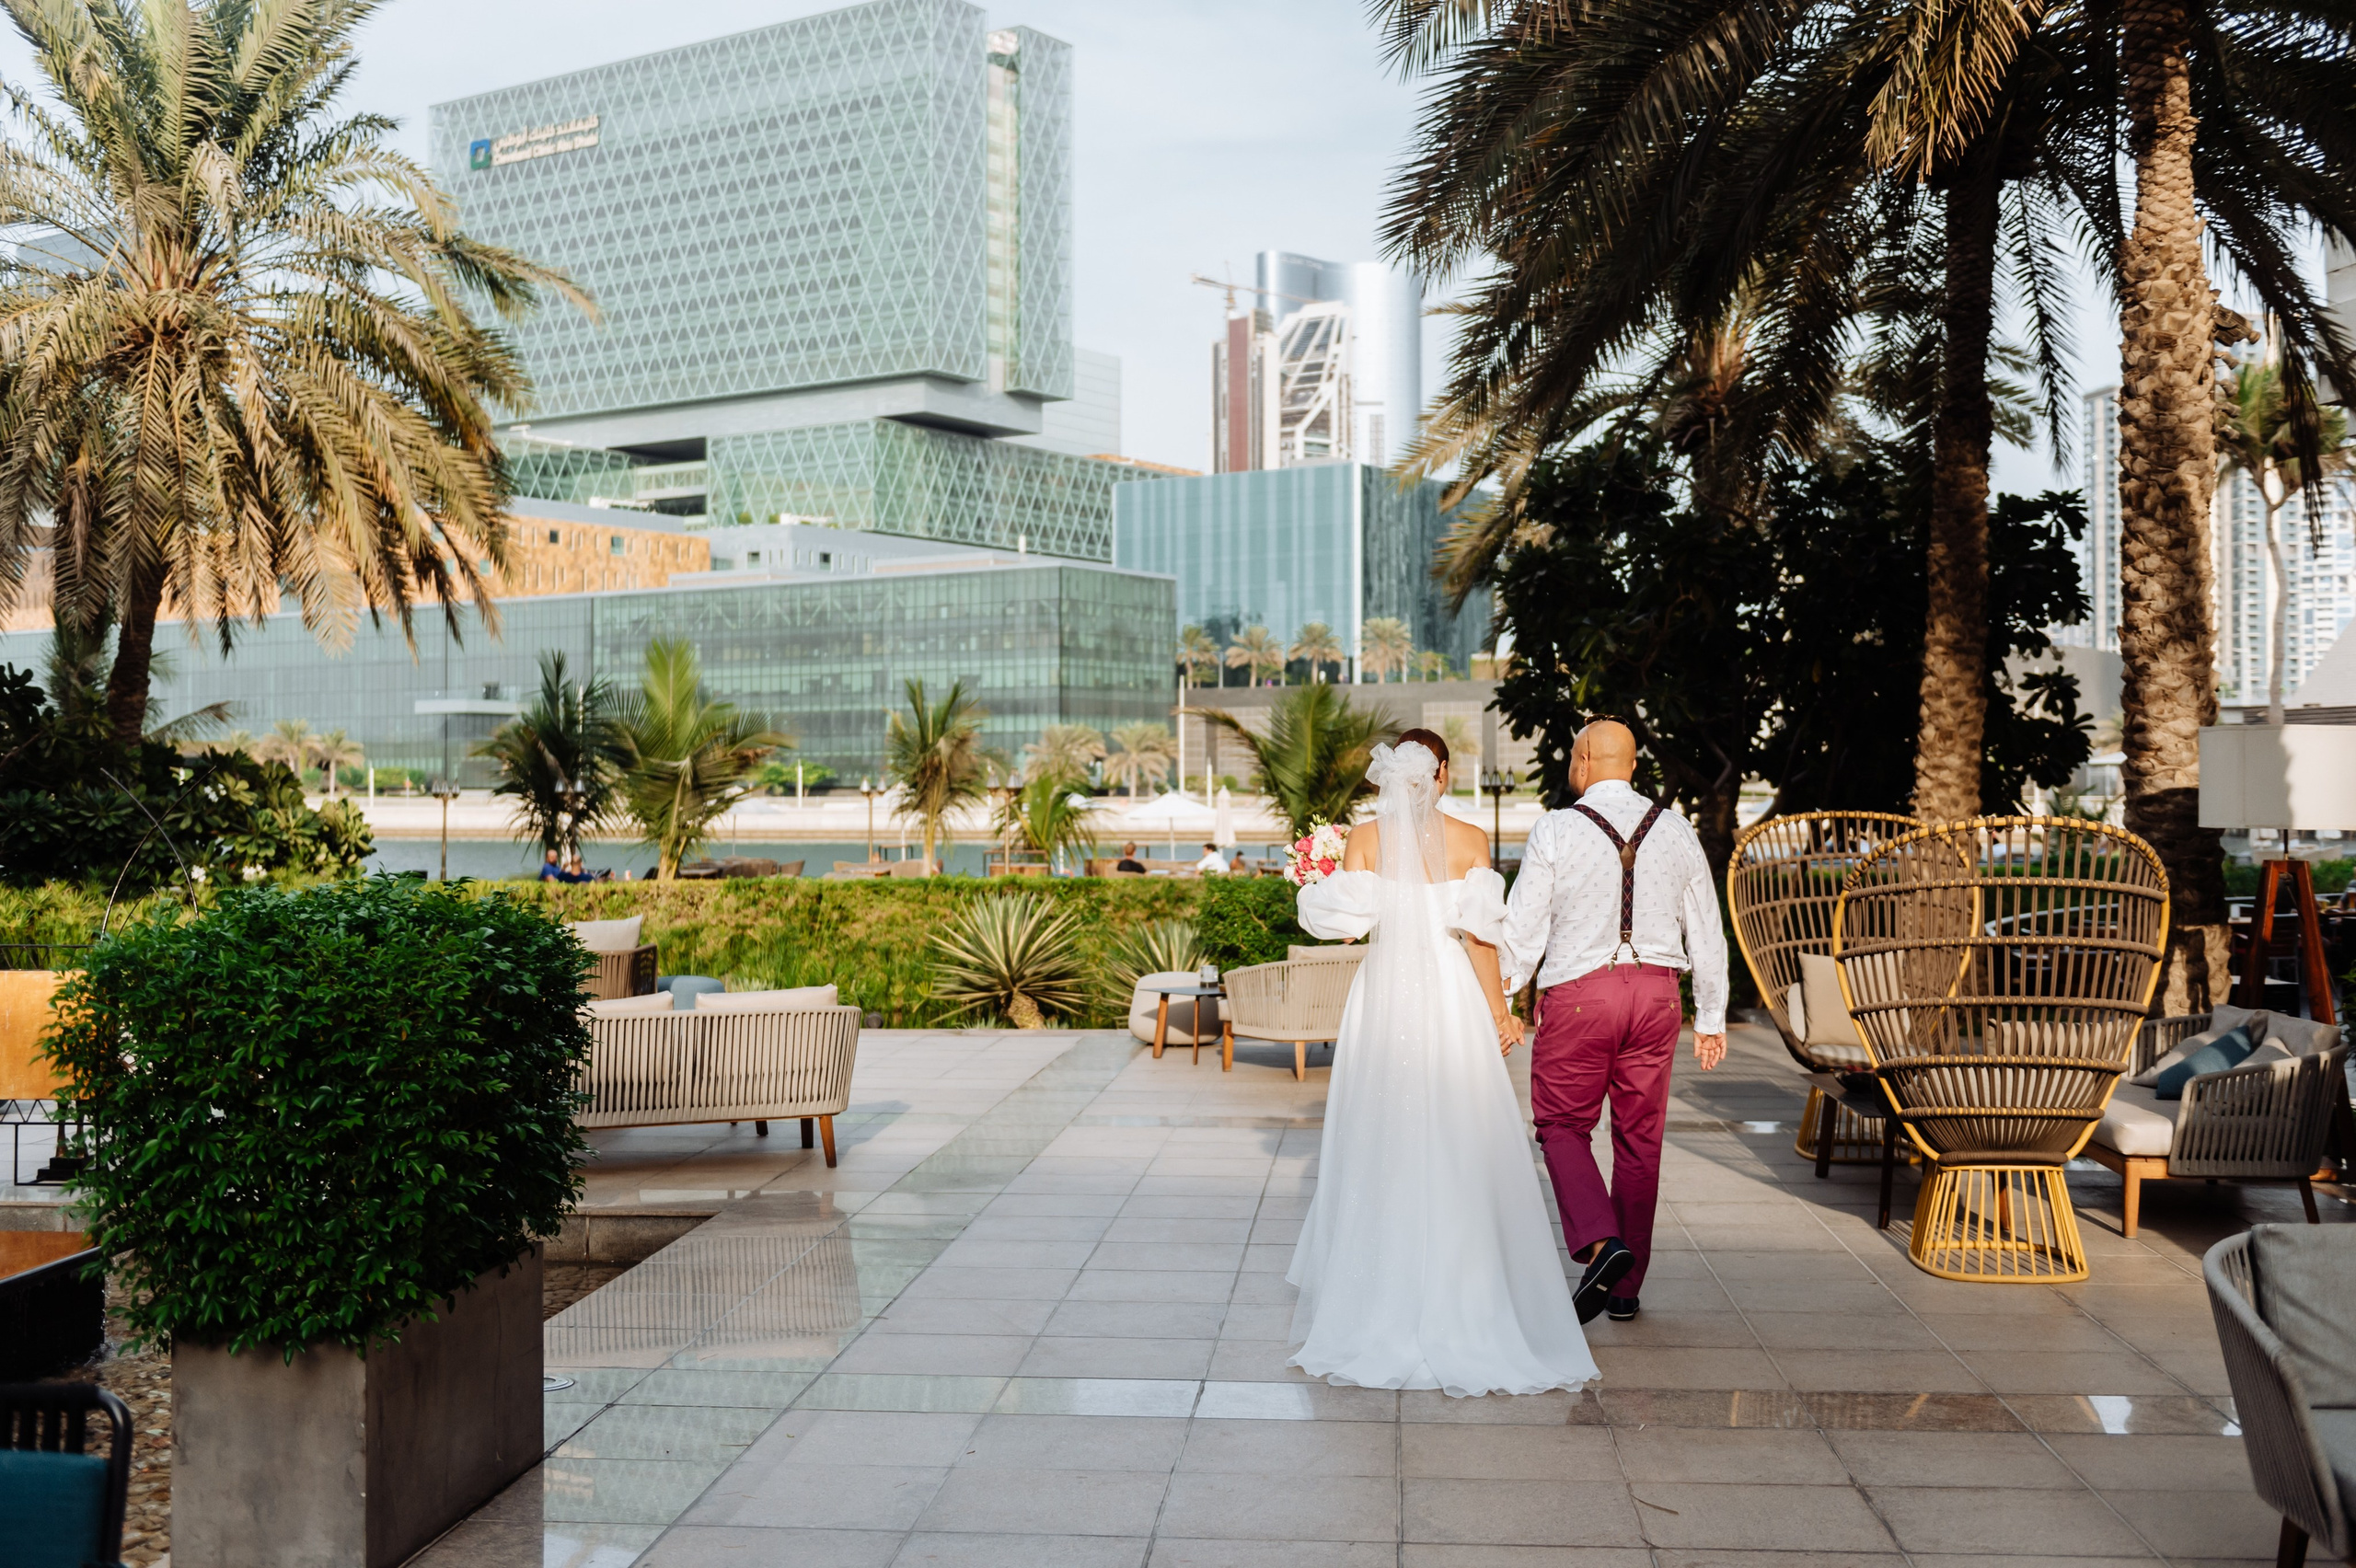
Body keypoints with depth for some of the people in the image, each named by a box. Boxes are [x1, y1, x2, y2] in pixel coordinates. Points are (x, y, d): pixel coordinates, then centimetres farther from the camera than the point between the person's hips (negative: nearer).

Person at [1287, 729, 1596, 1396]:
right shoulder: (1469, 839, -2)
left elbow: (1348, 921, -7)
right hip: (1450, 994, -1)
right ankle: (1458, 1298, 10)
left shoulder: (1364, 837, -1)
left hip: (1383, 991, 1)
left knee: (1380, 1143, 9)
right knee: (1457, 1148, 7)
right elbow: (1480, 933, -4)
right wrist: (1498, 1008, 3)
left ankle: (1375, 1295, 15)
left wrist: (1319, 890, 12)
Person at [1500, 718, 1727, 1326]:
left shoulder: (1555, 831, -6)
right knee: (1639, 1140, 11)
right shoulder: (1676, 830, 5)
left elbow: (1522, 929, -5)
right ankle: (1627, 1287, 20)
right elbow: (1706, 930, 10)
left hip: (1578, 995, -4)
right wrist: (1710, 1018, 18)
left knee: (1562, 1126, 9)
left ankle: (1600, 1242, -14)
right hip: (1656, 992, 4)